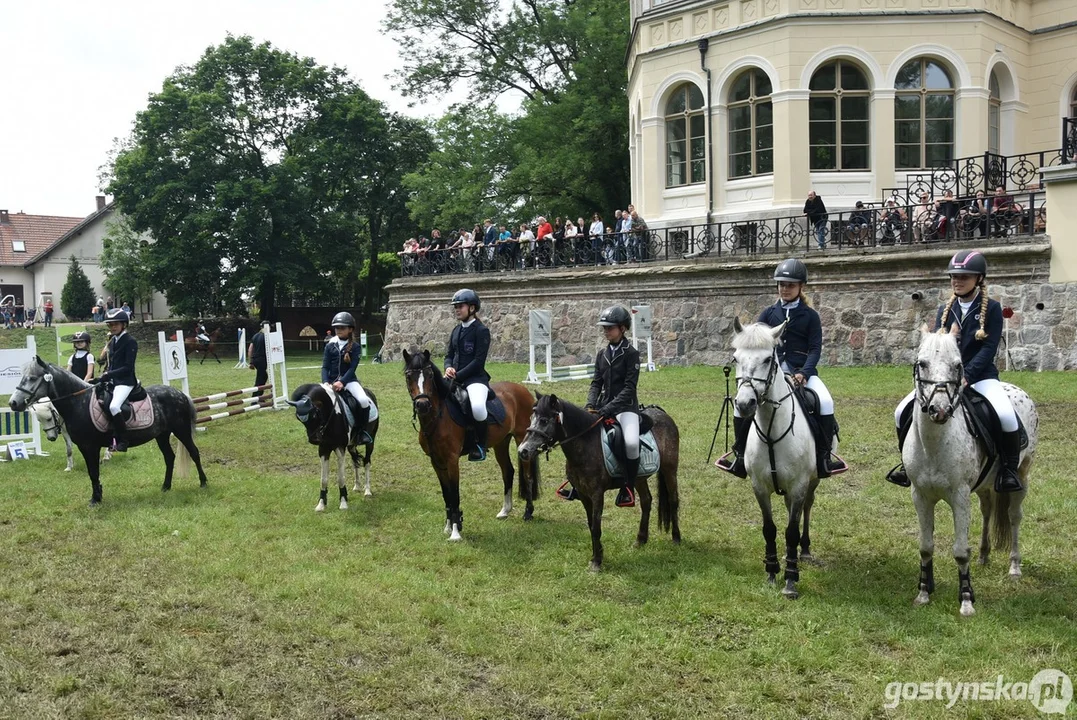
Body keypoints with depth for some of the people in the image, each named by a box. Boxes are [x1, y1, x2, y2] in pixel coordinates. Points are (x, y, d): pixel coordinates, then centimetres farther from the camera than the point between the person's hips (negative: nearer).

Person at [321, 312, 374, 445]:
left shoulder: (354, 347, 0)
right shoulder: (330, 346, 7)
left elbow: (353, 367, -8)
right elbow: (325, 367, 3)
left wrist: (342, 382, -21)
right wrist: (326, 383, -14)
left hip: (349, 380, -3)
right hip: (332, 381, 3)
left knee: (364, 400, -27)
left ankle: (361, 431, -11)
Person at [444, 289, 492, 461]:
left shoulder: (481, 331, -8)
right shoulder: (456, 330, 14)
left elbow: (479, 361, -14)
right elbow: (449, 354, 17)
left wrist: (458, 375, -17)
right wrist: (448, 368, -6)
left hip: (475, 378, -8)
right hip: (455, 377, 8)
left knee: (477, 407, -36)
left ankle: (480, 444, -11)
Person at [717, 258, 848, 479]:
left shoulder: (810, 315, 5)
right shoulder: (769, 313, 10)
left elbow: (815, 348, -1)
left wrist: (804, 373, -18)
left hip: (802, 370, -2)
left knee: (825, 403, -27)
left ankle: (824, 455, -14)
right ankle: (740, 454, -2)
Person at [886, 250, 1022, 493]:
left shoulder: (991, 308, -3)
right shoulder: (944, 310, 9)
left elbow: (989, 348, -12)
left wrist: (966, 376, -24)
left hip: (980, 376, -4)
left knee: (1006, 416, -31)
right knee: (903, 411, -7)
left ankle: (1009, 469, -9)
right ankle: (908, 462, 13)